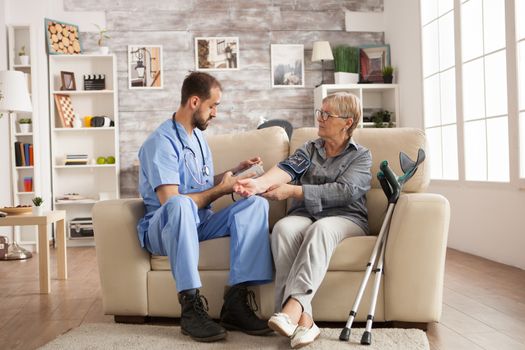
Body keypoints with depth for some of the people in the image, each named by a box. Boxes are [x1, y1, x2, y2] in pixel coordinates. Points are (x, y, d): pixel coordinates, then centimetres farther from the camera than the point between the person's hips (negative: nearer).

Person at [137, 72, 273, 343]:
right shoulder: (161, 142, -13)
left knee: (257, 203, -16)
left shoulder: (198, 137, 16)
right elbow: (170, 201, -22)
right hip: (161, 229, -7)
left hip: (199, 224, 8)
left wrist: (236, 171, 8)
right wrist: (221, 189, -13)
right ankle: (191, 306, -35)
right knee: (181, 205, -42)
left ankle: (236, 302, -26)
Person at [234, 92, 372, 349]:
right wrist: (261, 183, -28)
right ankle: (303, 318, -41)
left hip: (345, 218, -2)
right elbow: (287, 168, -5)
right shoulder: (309, 149, 18)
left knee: (321, 228, -37)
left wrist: (291, 191, -17)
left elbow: (344, 191, -10)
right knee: (283, 228, -32)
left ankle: (292, 307, -47)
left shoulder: (361, 156, 9)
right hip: (305, 214, 2)